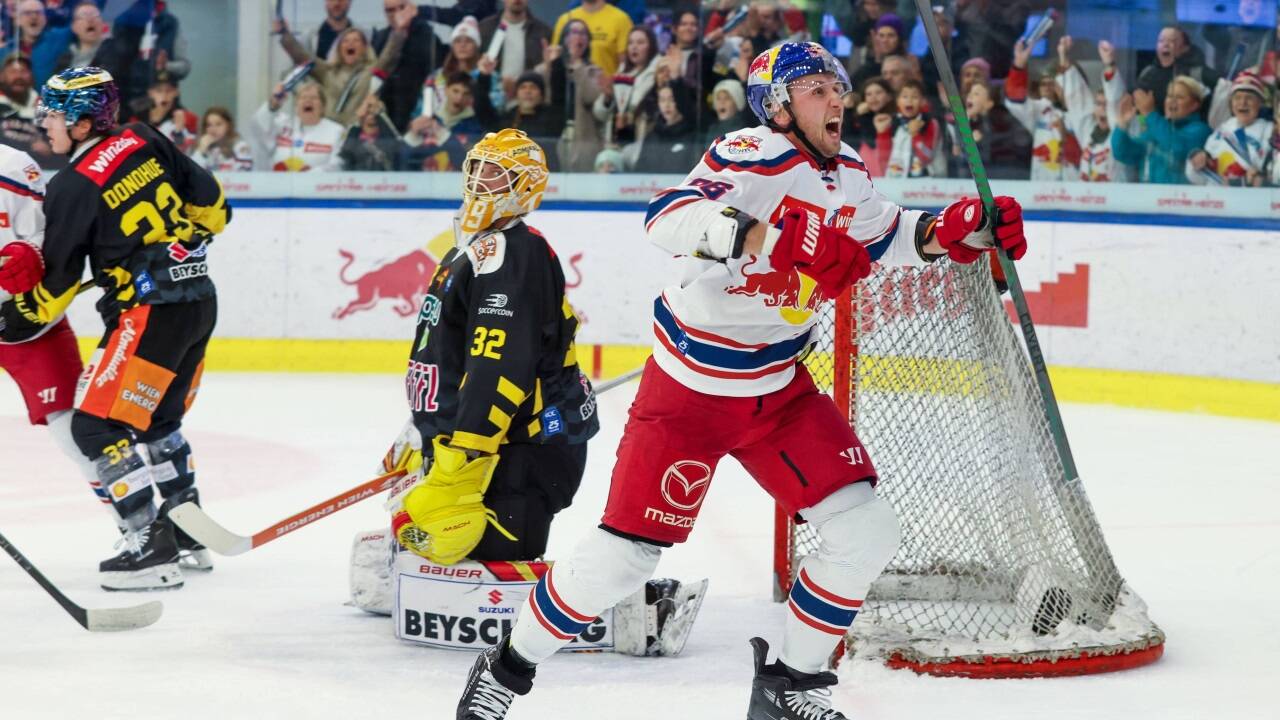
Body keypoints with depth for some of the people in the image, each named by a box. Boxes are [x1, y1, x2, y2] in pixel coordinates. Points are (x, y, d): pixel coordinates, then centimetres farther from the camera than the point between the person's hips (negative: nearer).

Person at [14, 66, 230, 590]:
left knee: (97, 426, -5)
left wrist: (21, 319, 11)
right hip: (200, 298, 9)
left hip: (151, 311, -9)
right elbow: (208, 202, 15)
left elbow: (57, 280, -4)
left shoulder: (74, 188, -12)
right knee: (156, 419, 23)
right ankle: (188, 532, 29)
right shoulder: (145, 142, 7)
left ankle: (152, 547, -10)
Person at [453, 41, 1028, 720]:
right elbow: (669, 218, -39)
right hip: (690, 389, -7)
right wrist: (781, 239, -51)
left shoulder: (847, 171, 4)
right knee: (622, 555, -4)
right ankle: (509, 665, 19)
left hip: (780, 391, 7)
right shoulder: (750, 157, -21)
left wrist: (964, 230, 7)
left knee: (866, 532, -3)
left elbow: (884, 238, 24)